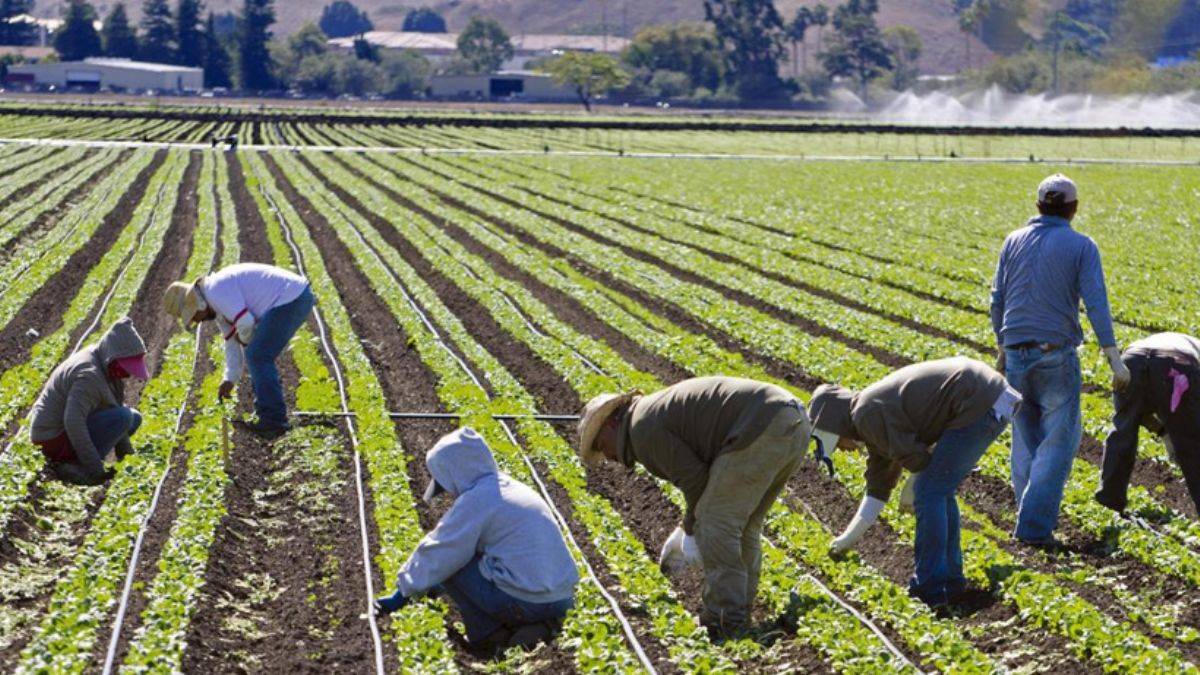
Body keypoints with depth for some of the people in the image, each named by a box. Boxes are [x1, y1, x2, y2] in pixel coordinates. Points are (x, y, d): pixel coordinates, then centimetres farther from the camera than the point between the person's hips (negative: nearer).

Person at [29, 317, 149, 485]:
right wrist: (95, 469, -34)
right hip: (54, 438, -10)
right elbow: (73, 422, -35)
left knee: (134, 418, 12)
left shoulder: (106, 366, 5)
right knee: (124, 416, -22)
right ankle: (77, 467, -18)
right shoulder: (88, 375, -25)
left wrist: (128, 455, 9)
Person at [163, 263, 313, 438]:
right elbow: (232, 343, 24)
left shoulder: (216, 290, -15)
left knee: (258, 357, -8)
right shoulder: (217, 307, 18)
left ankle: (274, 421, -5)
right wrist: (230, 380, 21)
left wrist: (245, 338, -1)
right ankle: (268, 415, 20)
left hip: (290, 298, -10)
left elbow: (245, 323, -23)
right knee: (258, 357, 16)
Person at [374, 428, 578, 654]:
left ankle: (490, 635, 3)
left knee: (451, 566, 5)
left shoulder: (475, 500, -10)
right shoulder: (514, 488, 17)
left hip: (525, 603, -8)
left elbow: (438, 555, -4)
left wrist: (403, 594, 10)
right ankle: (538, 624, 12)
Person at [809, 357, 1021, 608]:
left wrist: (911, 489, 10)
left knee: (930, 492, -6)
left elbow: (914, 457, -12)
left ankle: (929, 589, -3)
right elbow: (878, 487, 27)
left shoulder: (868, 415, -12)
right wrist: (851, 536, 31)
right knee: (939, 490, 18)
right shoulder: (874, 409, 20)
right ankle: (950, 579, 24)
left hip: (980, 405, -10)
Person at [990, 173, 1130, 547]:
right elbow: (1095, 303, -13)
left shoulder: (1013, 241, 6)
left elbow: (998, 300, 9)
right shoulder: (1081, 246, -5)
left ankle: (1034, 514, 21)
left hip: (1016, 352, 4)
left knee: (1026, 438, 15)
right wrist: (1114, 358, -14)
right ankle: (1034, 525, -7)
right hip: (1057, 355, -4)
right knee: (1058, 441, 0)